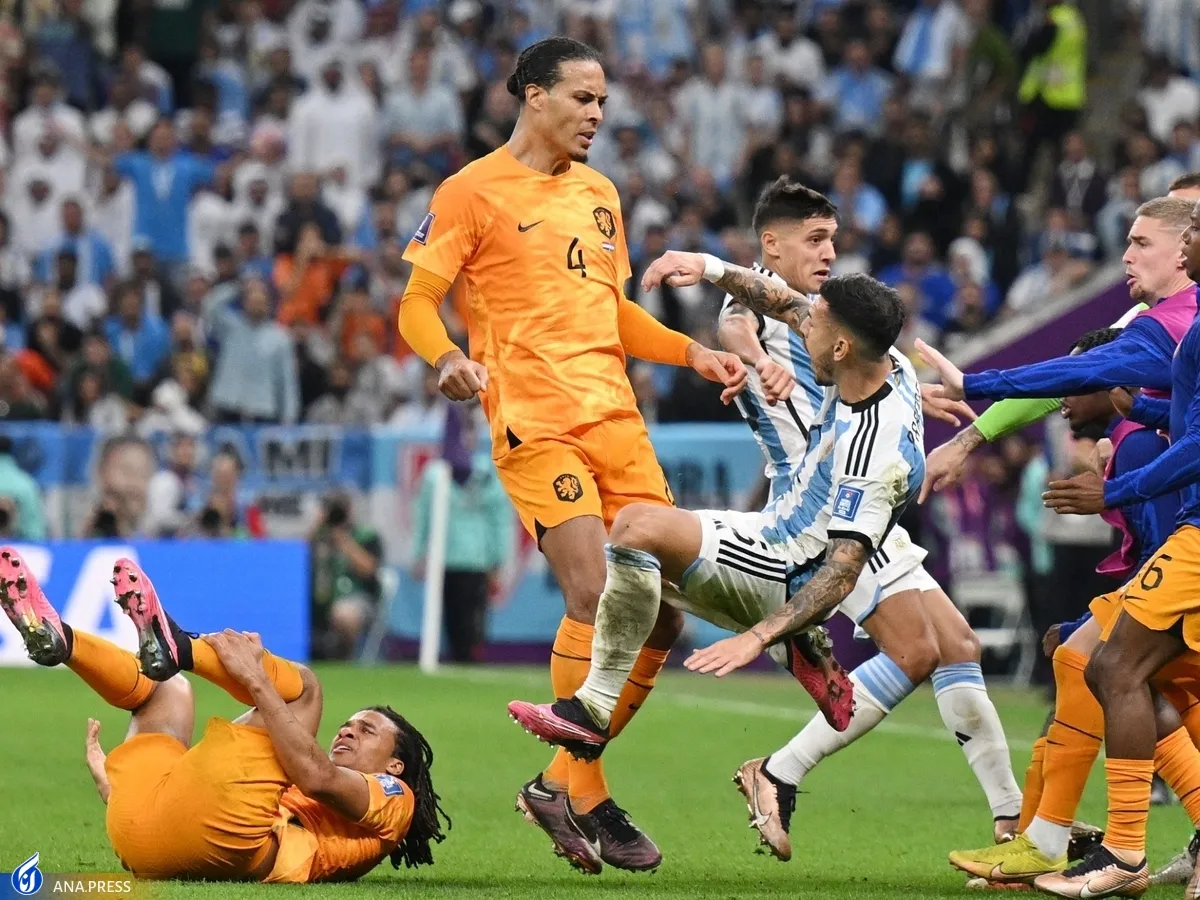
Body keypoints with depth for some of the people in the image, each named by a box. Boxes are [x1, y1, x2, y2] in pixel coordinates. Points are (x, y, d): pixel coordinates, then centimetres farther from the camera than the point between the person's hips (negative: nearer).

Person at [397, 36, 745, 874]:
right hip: (533, 423, -7)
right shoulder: (473, 192, -1)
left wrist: (695, 352, 15)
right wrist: (449, 357, -24)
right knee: (597, 596, -18)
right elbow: (416, 303, -4)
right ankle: (585, 801, -6)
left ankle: (562, 782, 13)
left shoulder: (600, 194, 19)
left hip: (616, 417, 7)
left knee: (663, 609, 1)